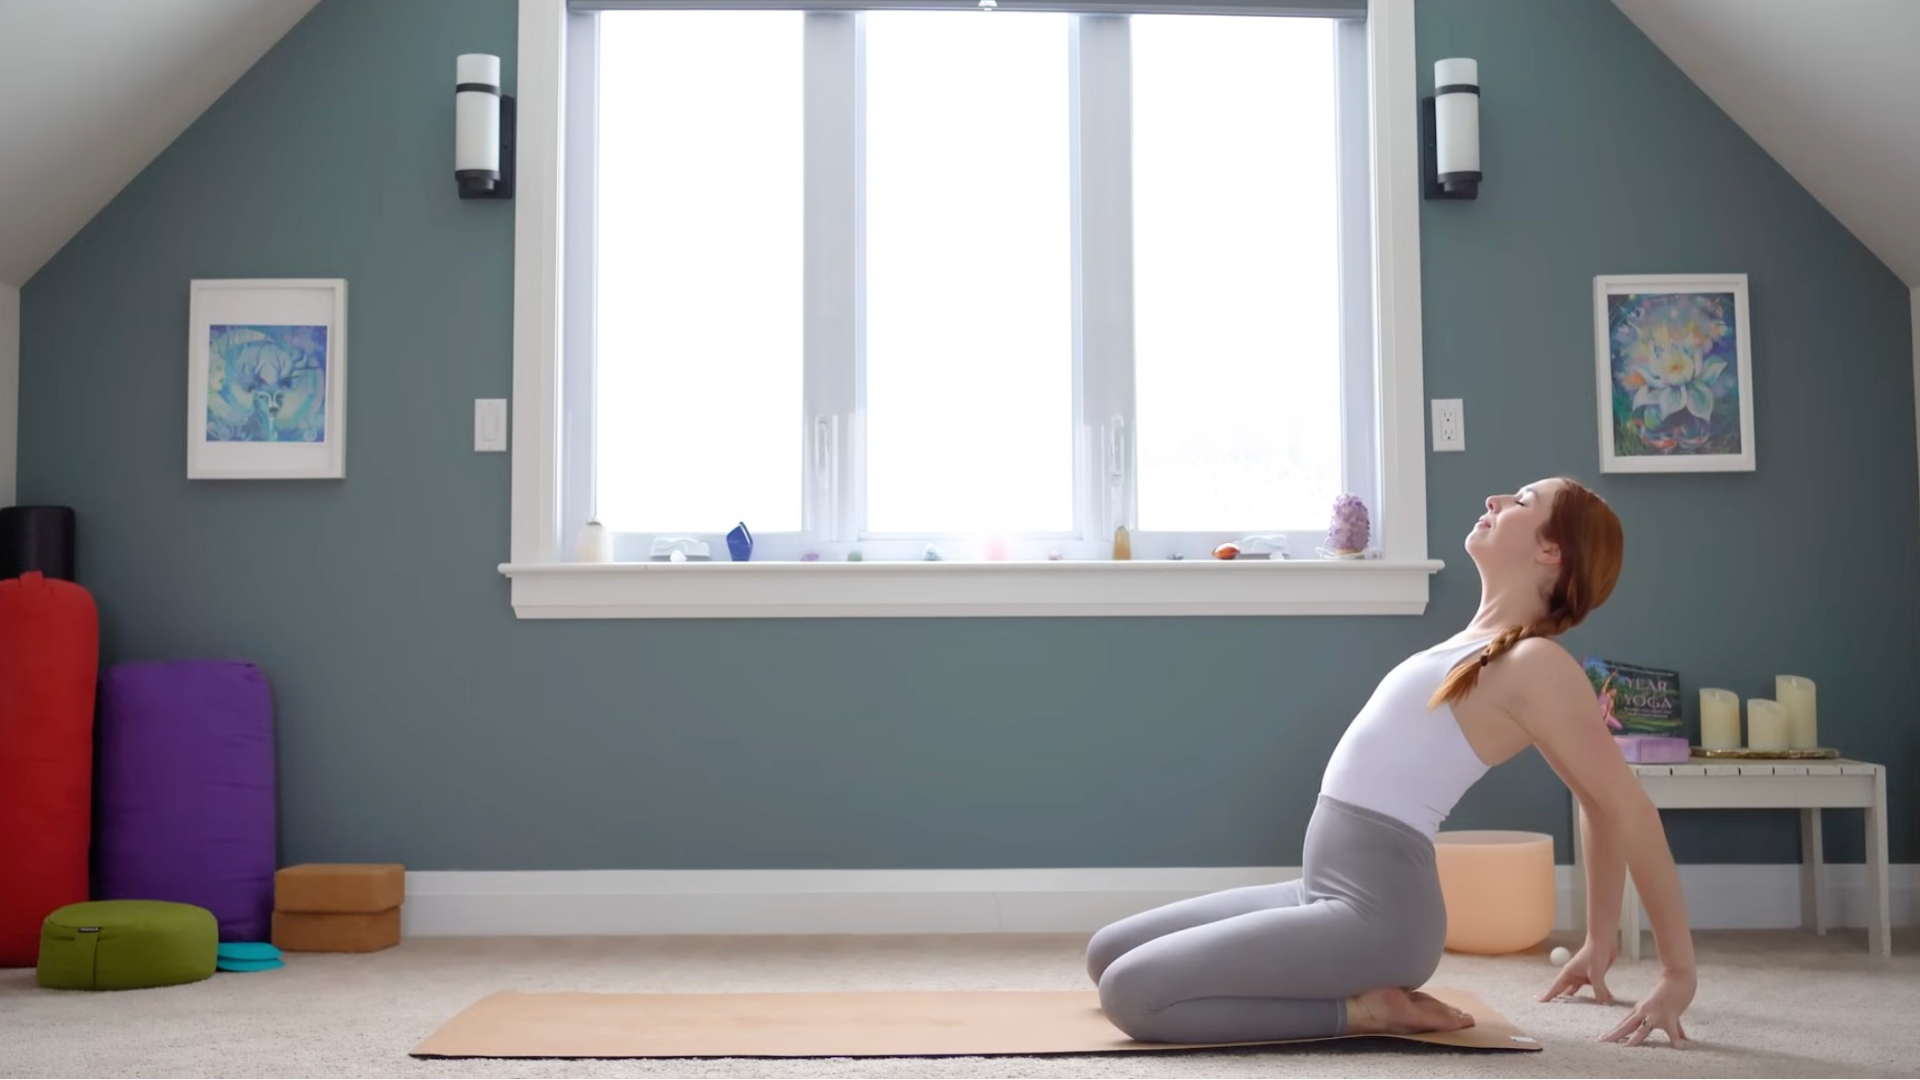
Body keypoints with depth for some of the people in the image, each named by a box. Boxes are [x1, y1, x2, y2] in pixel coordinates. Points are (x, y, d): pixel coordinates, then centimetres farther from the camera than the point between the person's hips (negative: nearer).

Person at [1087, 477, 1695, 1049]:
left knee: (1129, 992, -20)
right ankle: (1360, 990, 12)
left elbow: (1628, 809, -11)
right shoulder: (1482, 648, 15)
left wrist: (1680, 973, -9)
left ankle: (1366, 1008, -7)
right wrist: (1599, 945, 24)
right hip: (1329, 892, 9)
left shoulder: (1533, 663, -13)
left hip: (1378, 914, -9)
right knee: (1106, 955, 13)